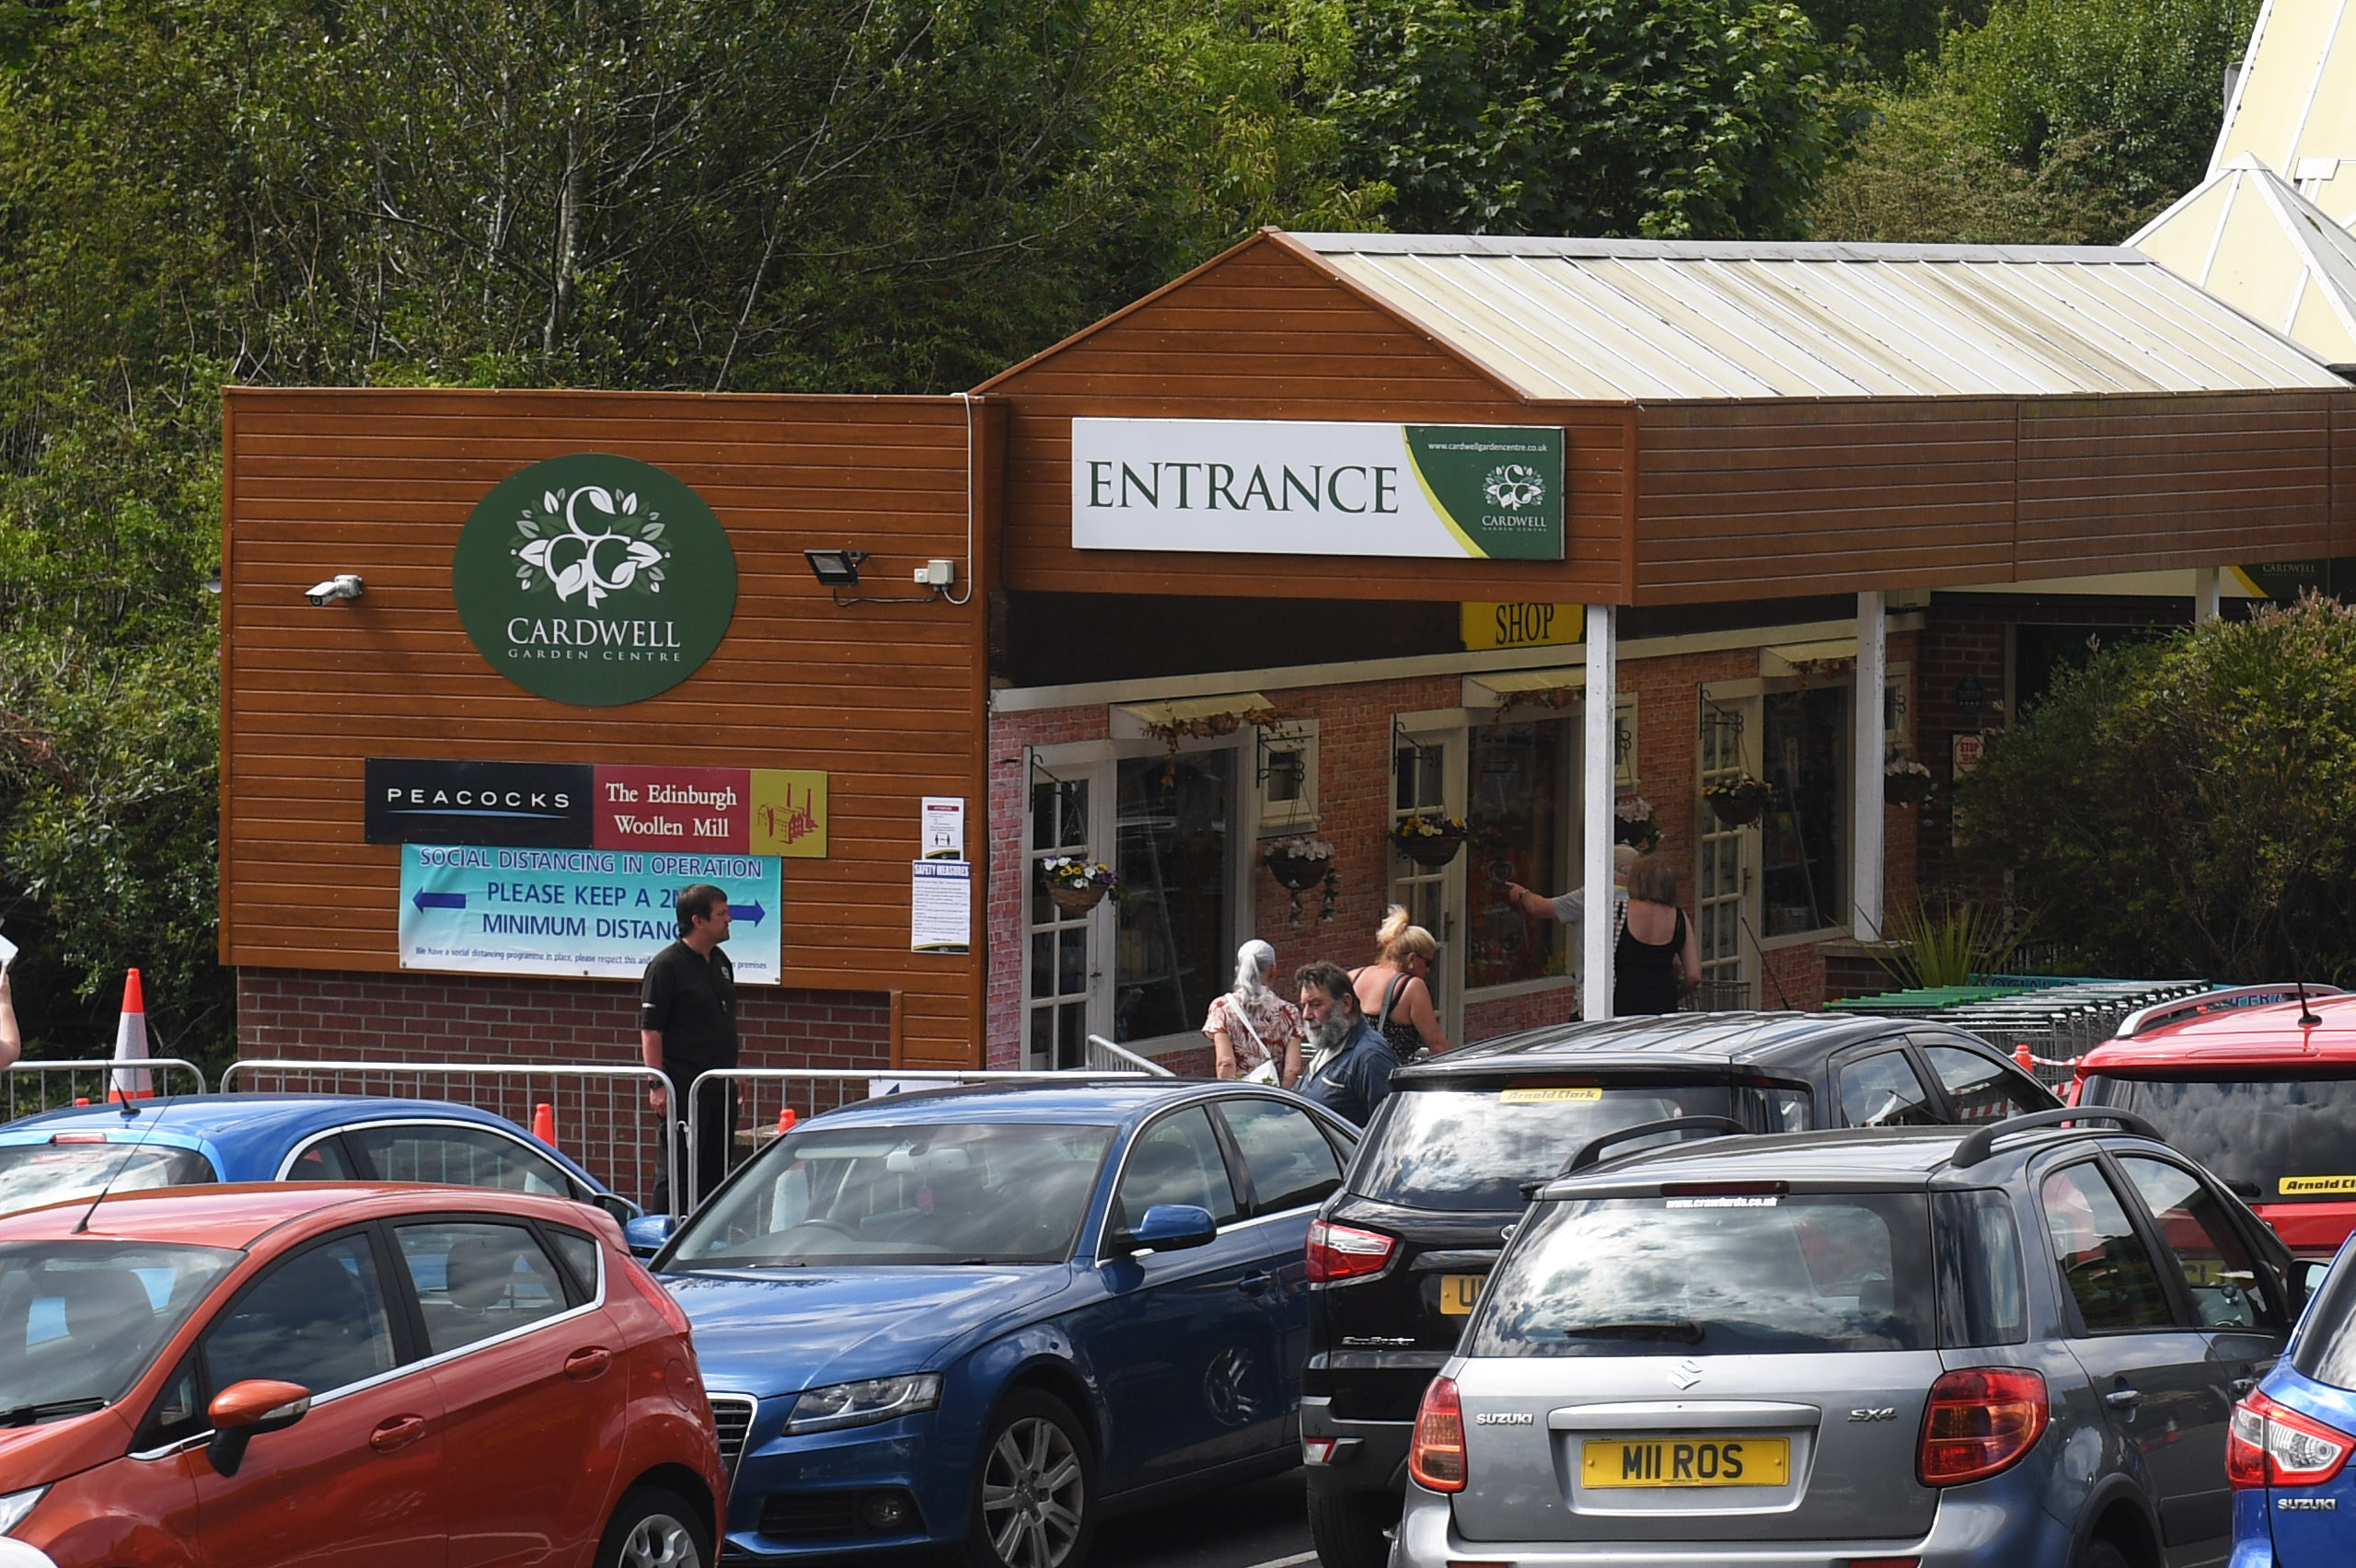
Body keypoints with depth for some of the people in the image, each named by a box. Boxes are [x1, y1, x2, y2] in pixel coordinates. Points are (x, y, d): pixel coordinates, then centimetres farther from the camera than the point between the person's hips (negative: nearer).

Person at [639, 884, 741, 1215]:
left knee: (715, 1173, 10)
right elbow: (650, 1030, -13)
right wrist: (657, 1084, -18)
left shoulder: (721, 963, 14)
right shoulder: (667, 965, -10)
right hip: (684, 1087, -8)